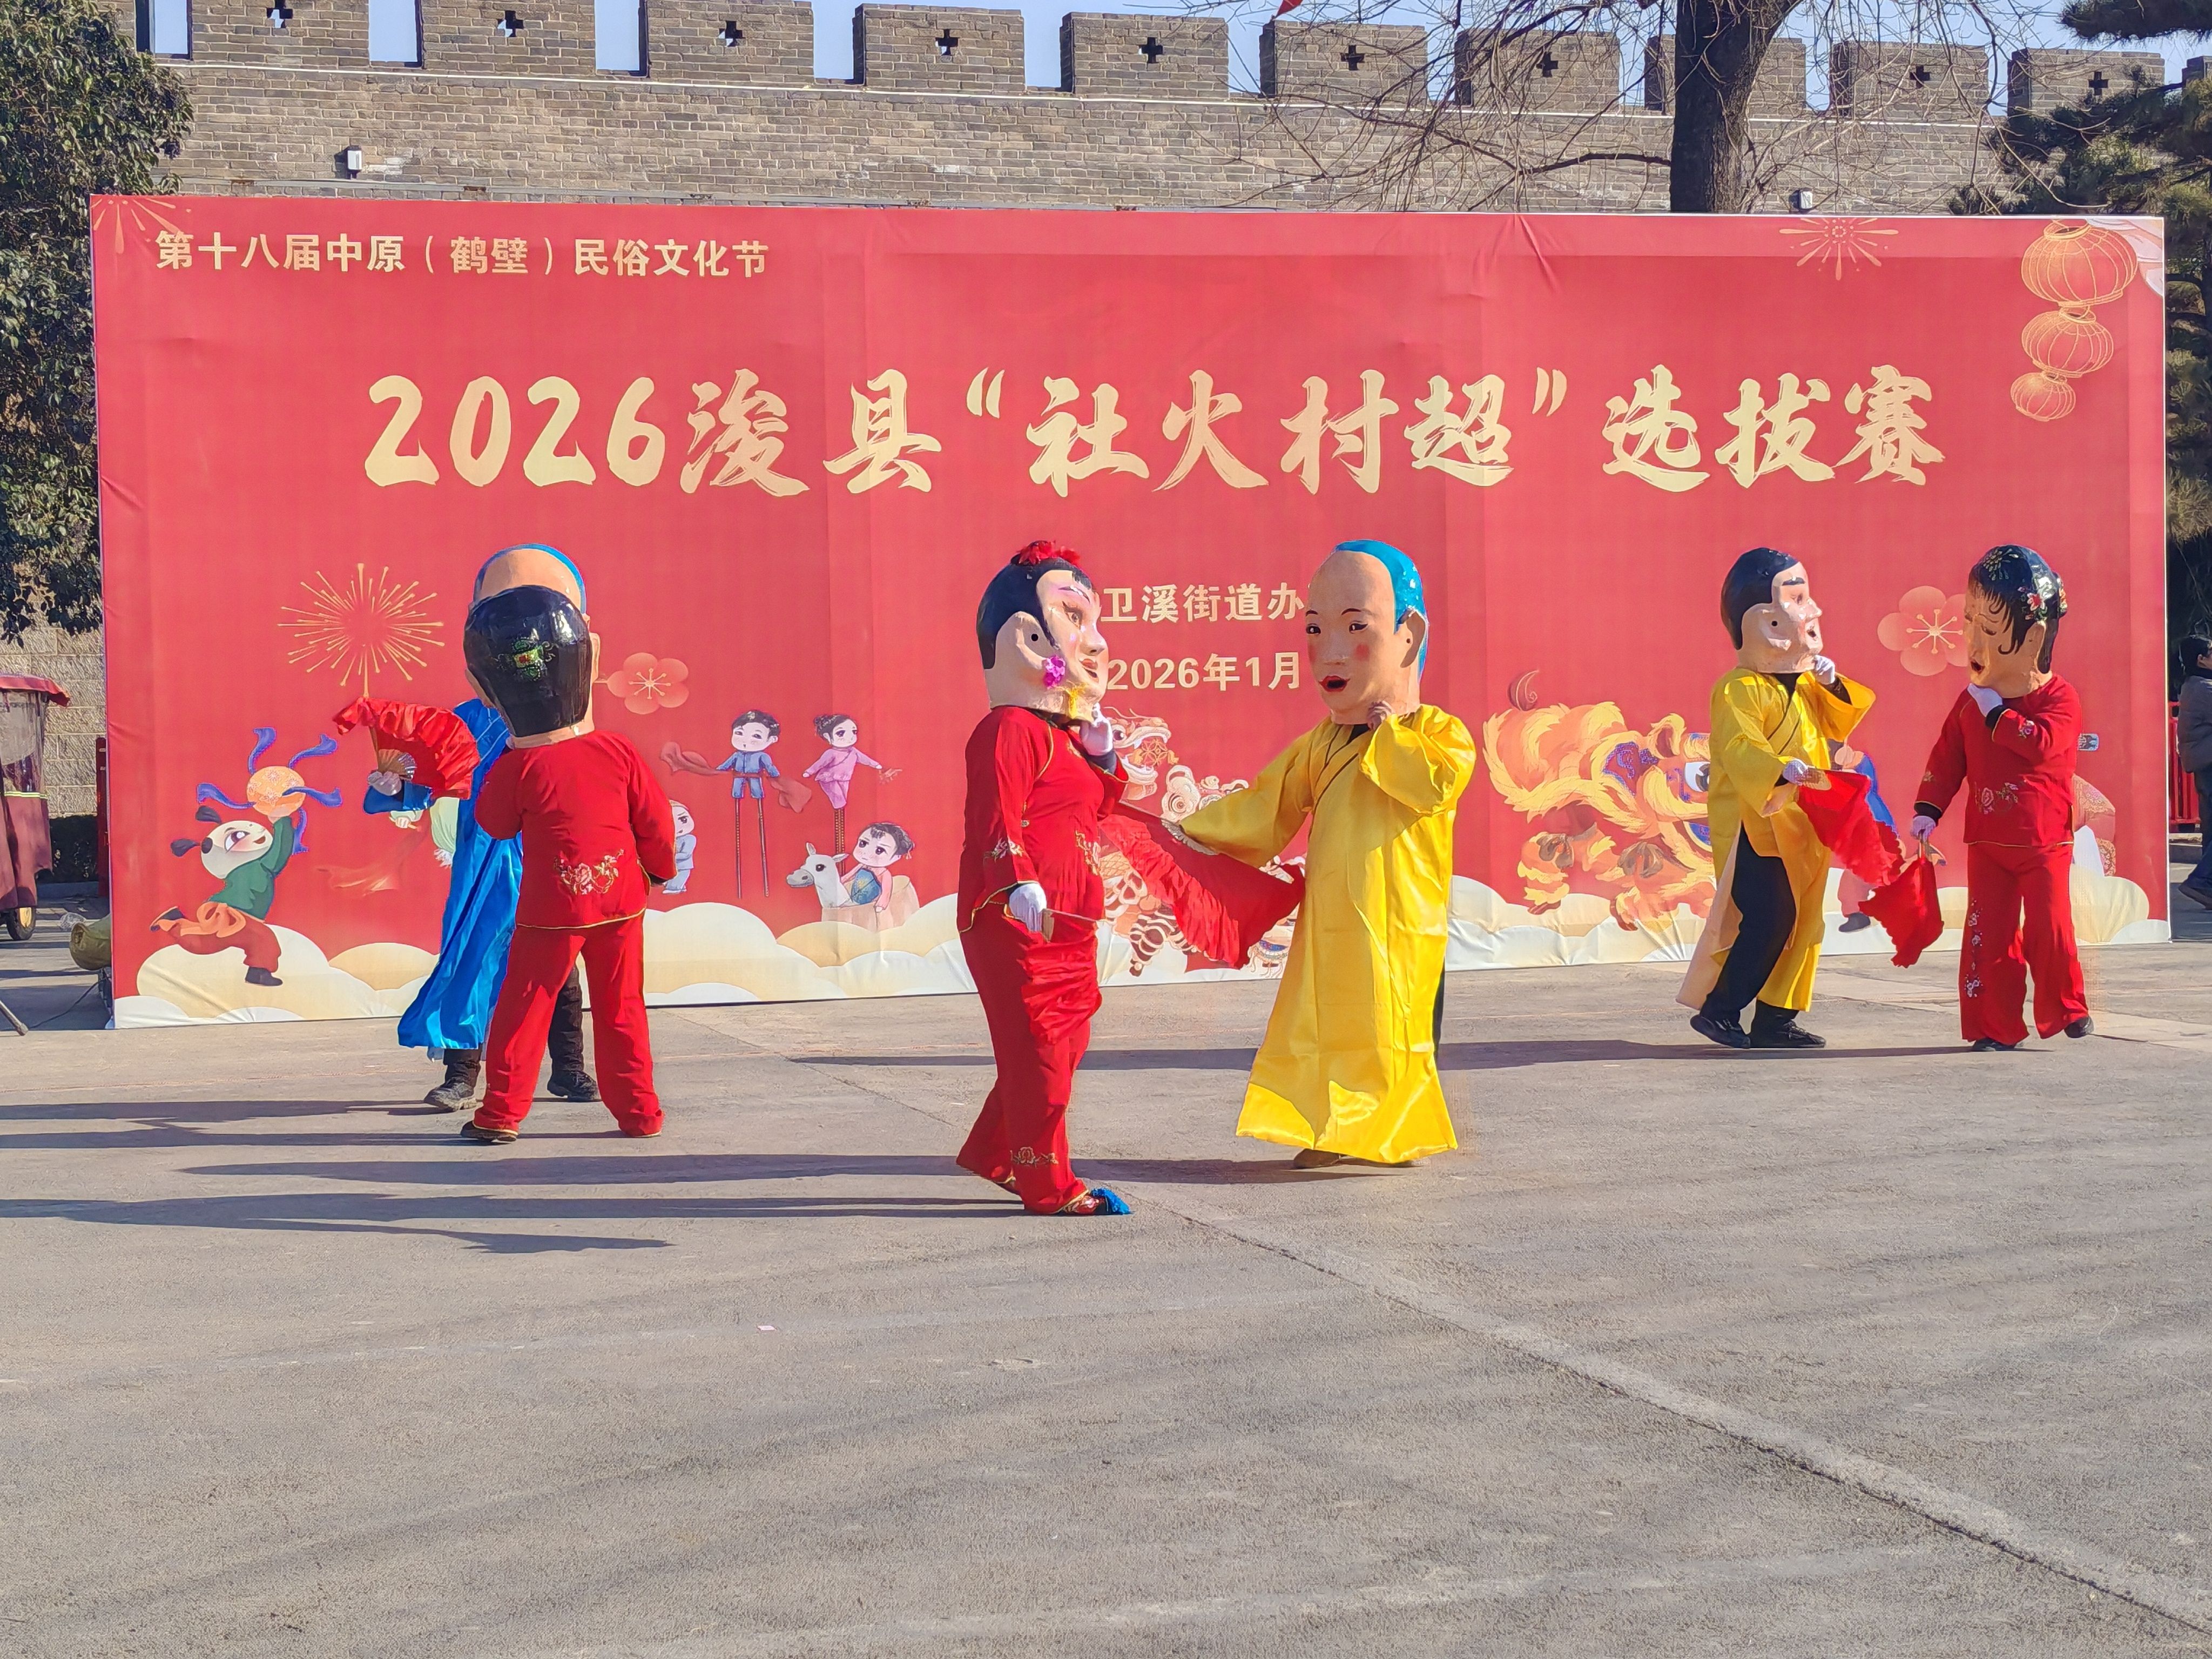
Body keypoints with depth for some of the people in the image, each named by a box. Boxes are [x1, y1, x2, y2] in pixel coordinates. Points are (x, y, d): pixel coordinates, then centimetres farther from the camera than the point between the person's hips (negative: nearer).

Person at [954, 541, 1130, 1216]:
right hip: (1015, 926, -11)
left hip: (1066, 926, 11)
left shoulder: (1068, 734, 19)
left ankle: (994, 1153, 27)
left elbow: (1096, 807, 23)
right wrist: (1020, 886, -37)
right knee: (1038, 1048, -6)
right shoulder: (1009, 730, -14)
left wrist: (1103, 756, 7)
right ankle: (1047, 1182, -1)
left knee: (1062, 1043, 15)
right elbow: (998, 819, -24)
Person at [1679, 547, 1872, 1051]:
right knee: (1769, 918, -14)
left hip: (1800, 829, 9)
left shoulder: (1805, 683, 14)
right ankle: (1718, 1009, -3)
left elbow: (1837, 725, 19)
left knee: (1802, 923, 8)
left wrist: (1832, 686, 2)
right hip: (1753, 825, -9)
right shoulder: (1740, 689, -15)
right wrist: (1781, 770, -44)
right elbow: (1739, 748, -27)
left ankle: (1776, 1018, 16)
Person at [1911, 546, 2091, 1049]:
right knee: (1988, 933, 1)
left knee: (2050, 928, -5)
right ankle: (1997, 1025, 7)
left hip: (2045, 843, -4)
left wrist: (1995, 711, -21)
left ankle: (2065, 1009, 16)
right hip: (1988, 843, 4)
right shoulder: (1971, 701, 5)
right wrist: (1927, 810, -1)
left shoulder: (2059, 699, -9)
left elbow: (2040, 743, -28)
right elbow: (1947, 757, 8)